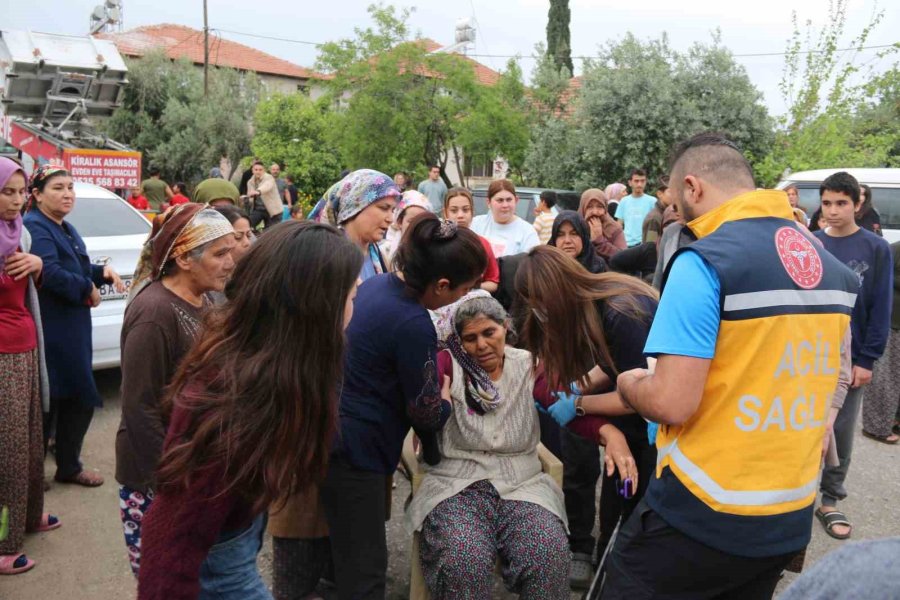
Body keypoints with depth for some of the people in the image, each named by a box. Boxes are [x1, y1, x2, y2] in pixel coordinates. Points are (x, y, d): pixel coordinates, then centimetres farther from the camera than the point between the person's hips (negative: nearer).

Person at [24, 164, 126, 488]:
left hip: (71, 330, 10)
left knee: (78, 398, 16)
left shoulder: (65, 229, 16)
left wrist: (103, 272, 4)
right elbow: (51, 273, -28)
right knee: (46, 401, 0)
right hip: (50, 332, -10)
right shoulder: (35, 227, -15)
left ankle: (69, 466, 30)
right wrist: (88, 289, -14)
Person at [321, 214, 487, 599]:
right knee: (364, 567, 3)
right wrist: (447, 405, 8)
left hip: (330, 432, 9)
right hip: (353, 449, -9)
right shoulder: (413, 325, -24)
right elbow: (425, 411, -13)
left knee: (349, 554, 22)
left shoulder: (374, 284, 2)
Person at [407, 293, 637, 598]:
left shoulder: (529, 367, 8)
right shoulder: (447, 364, 2)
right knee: (464, 561, -30)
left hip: (521, 484, 2)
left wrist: (610, 433, -25)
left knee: (549, 556, -26)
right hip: (455, 484, -1)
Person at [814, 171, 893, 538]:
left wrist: (867, 359, -9)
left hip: (850, 360, -1)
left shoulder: (876, 249, -3)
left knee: (840, 433, 7)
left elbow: (880, 309, -4)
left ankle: (830, 501, 22)